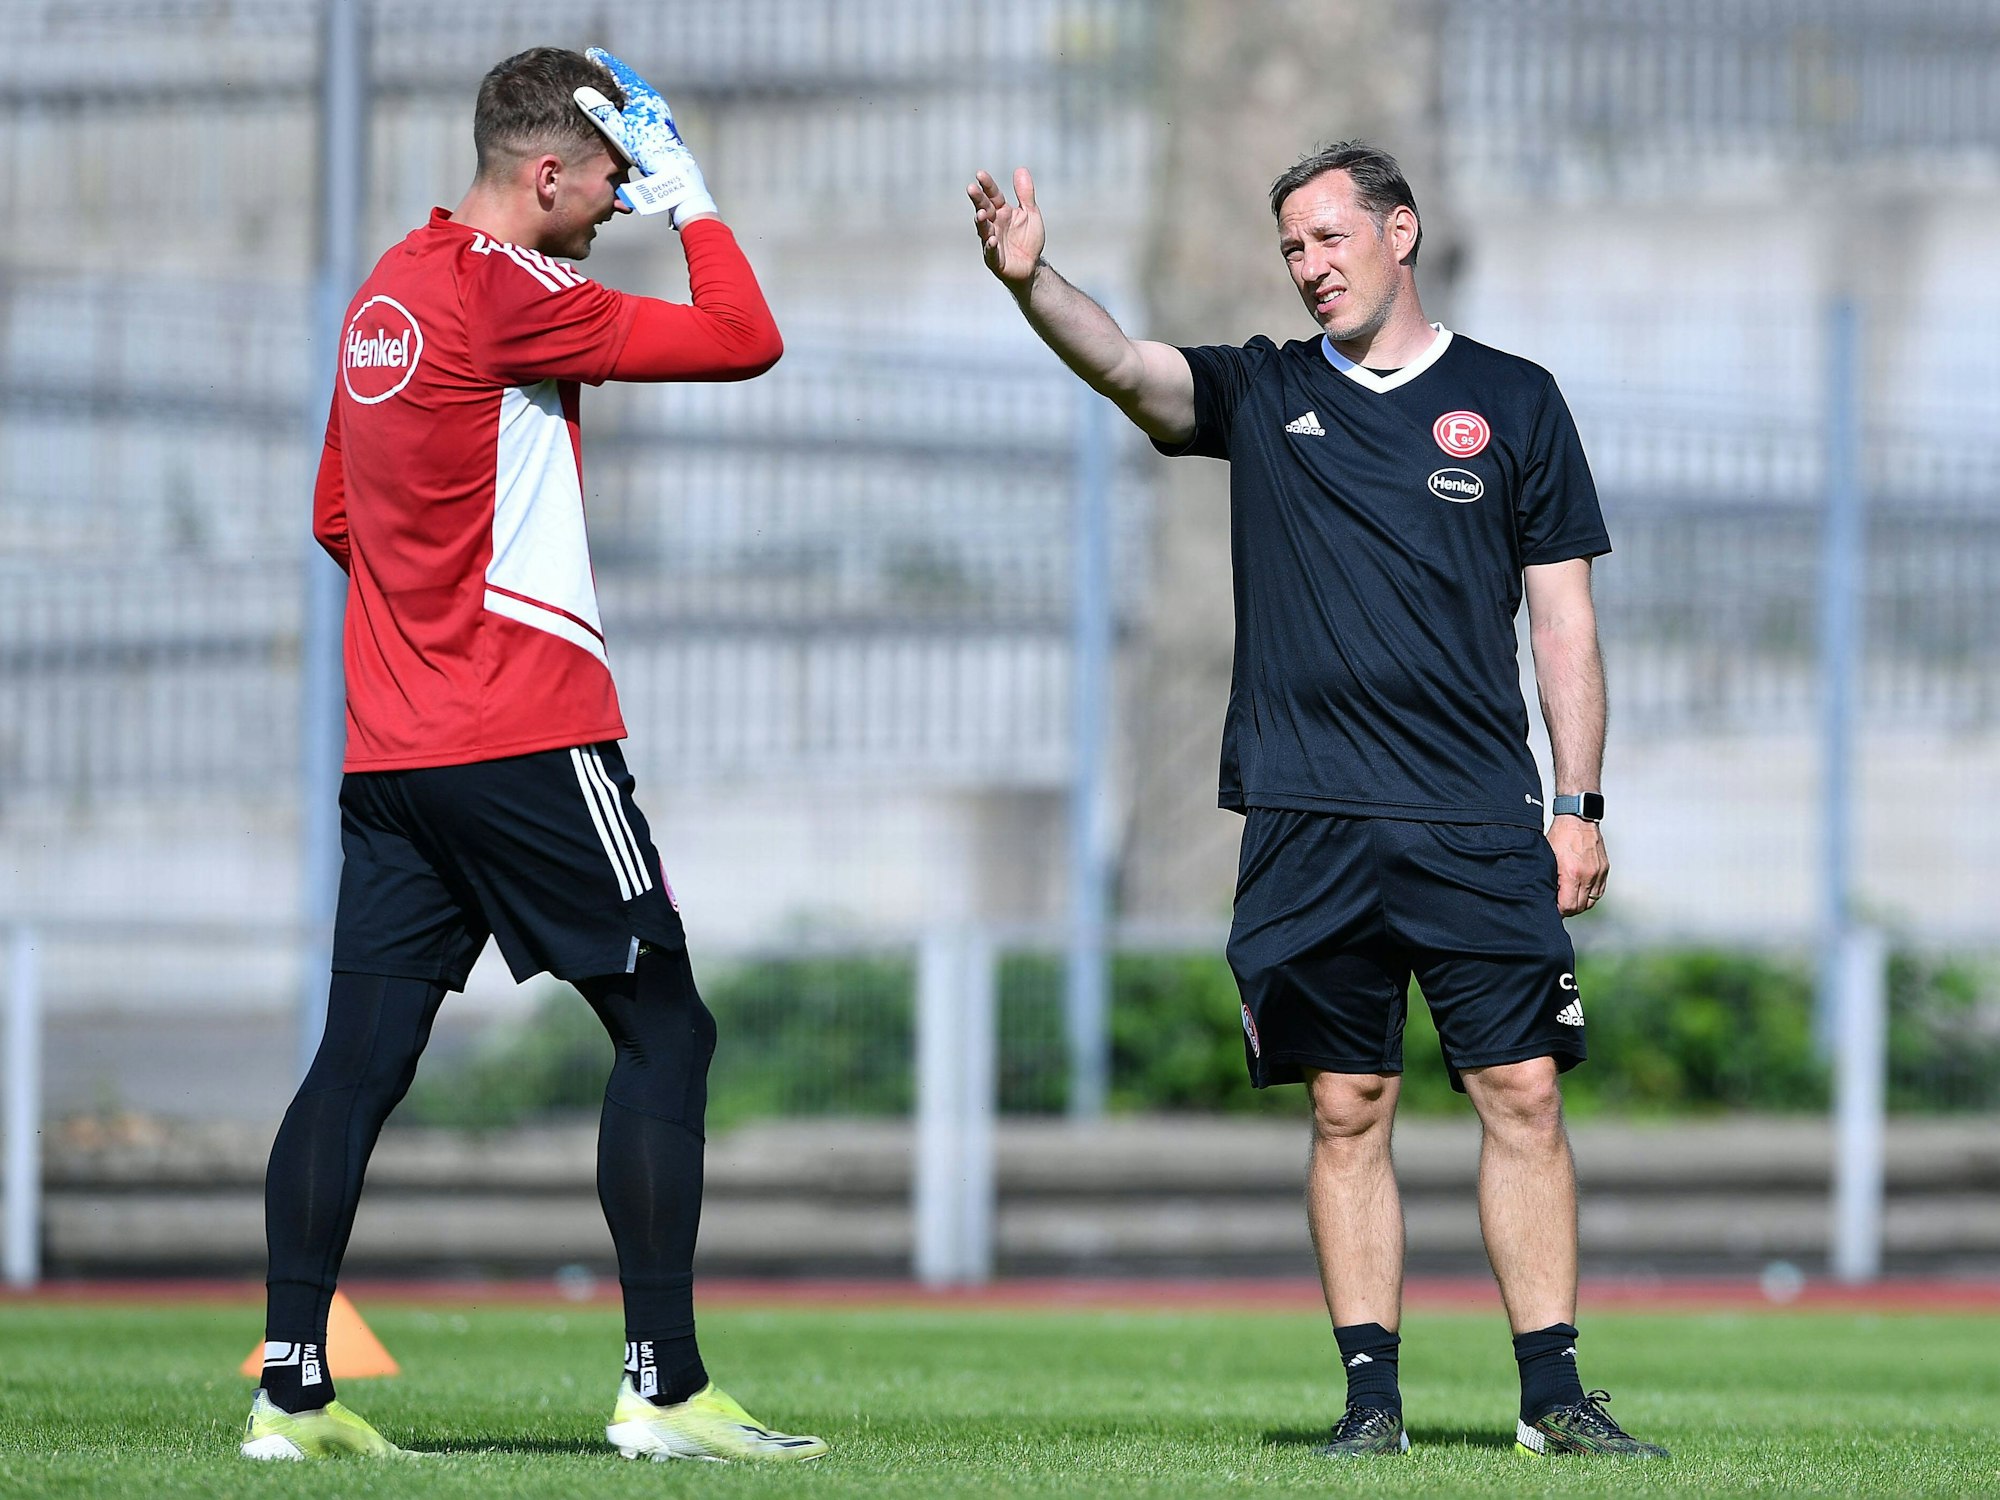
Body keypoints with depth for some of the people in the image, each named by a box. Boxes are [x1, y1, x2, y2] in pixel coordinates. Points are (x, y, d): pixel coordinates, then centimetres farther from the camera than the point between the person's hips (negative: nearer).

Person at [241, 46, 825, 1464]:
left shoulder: (390, 289, 14)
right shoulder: (507, 294, -12)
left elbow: (337, 513, 24)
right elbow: (745, 339, -14)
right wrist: (689, 196, -1)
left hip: (391, 748, 8)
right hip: (529, 736, -8)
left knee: (361, 1057, 6)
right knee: (667, 1031, -1)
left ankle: (292, 1386, 2)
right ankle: (665, 1386, -4)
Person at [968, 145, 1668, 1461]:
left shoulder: (1512, 402, 9)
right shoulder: (1263, 393, 11)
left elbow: (1563, 613, 9)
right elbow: (1126, 366, -7)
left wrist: (1581, 805, 2)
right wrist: (1030, 283, -28)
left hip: (1481, 823, -1)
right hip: (1310, 820, 1)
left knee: (1523, 1092, -4)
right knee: (1349, 1108, 1)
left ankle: (1554, 1396, 0)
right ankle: (1373, 1398, 5)